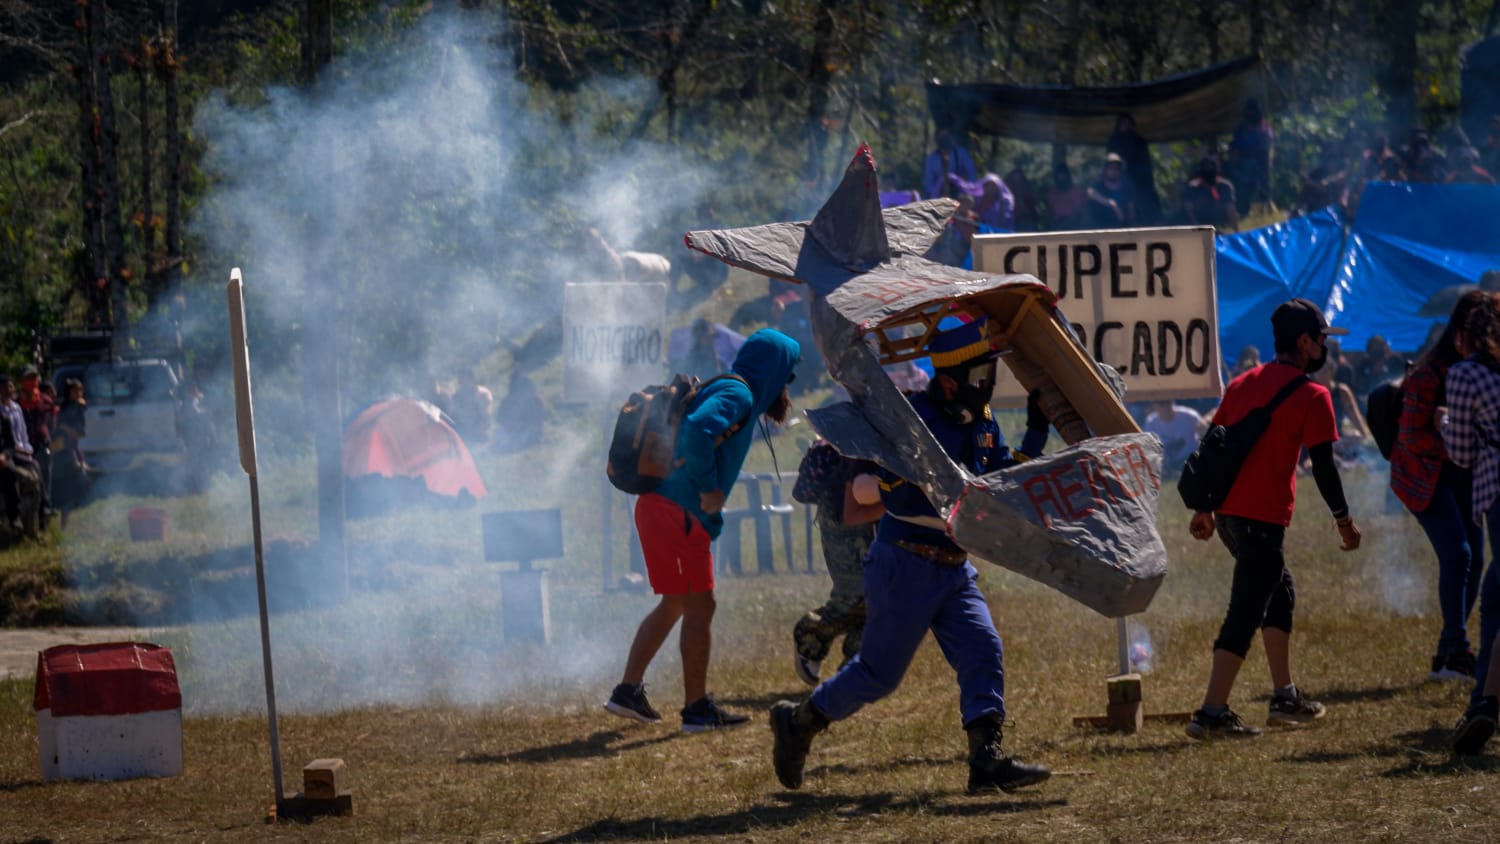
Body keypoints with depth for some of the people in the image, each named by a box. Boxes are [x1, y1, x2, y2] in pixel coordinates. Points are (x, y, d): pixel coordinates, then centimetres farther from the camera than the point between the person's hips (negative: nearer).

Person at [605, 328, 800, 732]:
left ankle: (629, 690, 20)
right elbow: (697, 428, -30)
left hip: (657, 506, 10)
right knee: (699, 606, -3)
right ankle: (697, 709, 1)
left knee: (675, 604, 20)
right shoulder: (737, 395, -12)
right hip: (678, 512, -10)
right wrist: (708, 487, -22)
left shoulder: (730, 391, 18)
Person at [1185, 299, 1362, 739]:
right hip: (1263, 517, -8)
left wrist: (1204, 509, 20)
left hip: (1227, 513, 8)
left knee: (1279, 592, 23)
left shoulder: (1242, 384, 14)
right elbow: (1323, 465, -9)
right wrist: (1343, 519, 1)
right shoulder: (1312, 396, -7)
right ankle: (1213, 712, -12)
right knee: (1246, 612, -7)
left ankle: (1285, 698, 27)